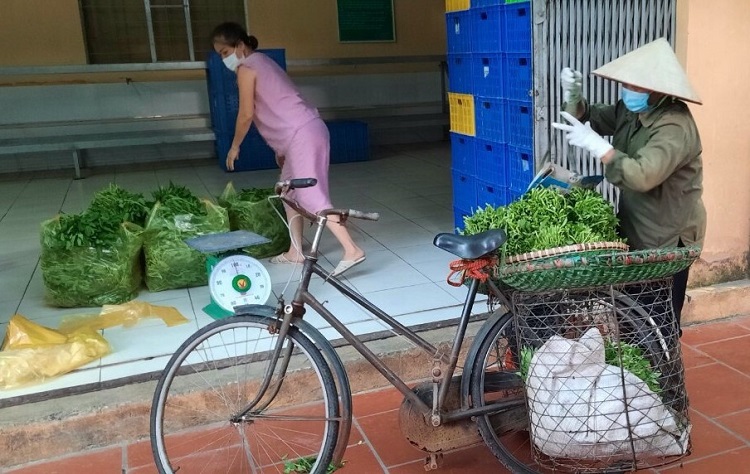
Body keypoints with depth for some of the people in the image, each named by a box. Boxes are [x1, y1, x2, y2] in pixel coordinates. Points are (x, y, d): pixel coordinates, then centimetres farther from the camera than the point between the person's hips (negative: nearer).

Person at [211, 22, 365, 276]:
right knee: (290, 192, 19)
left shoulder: (246, 68, -4)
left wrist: (235, 146, 9)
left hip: (302, 135, -10)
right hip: (307, 131, 10)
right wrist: (281, 147, 27)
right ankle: (296, 251, 26)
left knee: (312, 197, -12)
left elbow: (247, 114, -5)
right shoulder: (262, 62, 24)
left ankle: (352, 251, -16)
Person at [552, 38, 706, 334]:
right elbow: (590, 118, 14)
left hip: (667, 239, -9)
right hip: (635, 231, 9)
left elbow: (642, 175, -39)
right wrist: (573, 96, -8)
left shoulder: (674, 128, -26)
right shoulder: (631, 110, 2)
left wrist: (594, 143, -34)